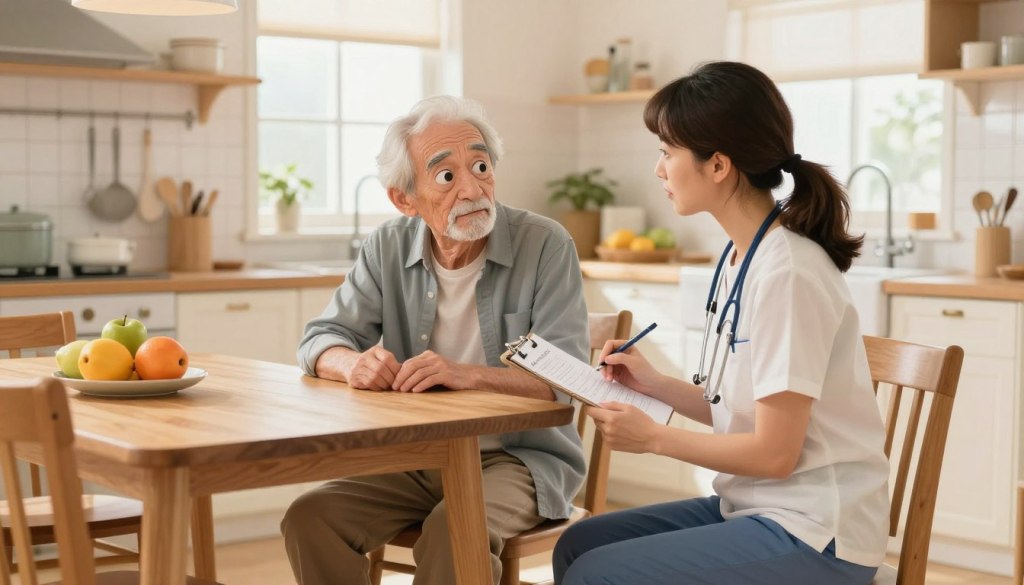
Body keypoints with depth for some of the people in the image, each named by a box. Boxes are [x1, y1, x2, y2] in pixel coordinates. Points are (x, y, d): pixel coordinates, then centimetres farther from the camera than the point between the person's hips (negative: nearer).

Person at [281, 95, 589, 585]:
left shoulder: (546, 246, -10)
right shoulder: (387, 249, 3)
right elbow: (321, 340, 4)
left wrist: (468, 374, -33)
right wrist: (354, 364, -21)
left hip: (520, 458, -4)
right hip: (417, 459, 4)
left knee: (453, 529, -34)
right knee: (310, 518, -18)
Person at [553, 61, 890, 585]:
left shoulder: (787, 274, -21)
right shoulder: (739, 258, 7)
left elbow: (774, 451, -19)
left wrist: (653, 438, -8)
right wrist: (655, 385, 1)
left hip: (814, 538, -9)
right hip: (754, 508, 9)